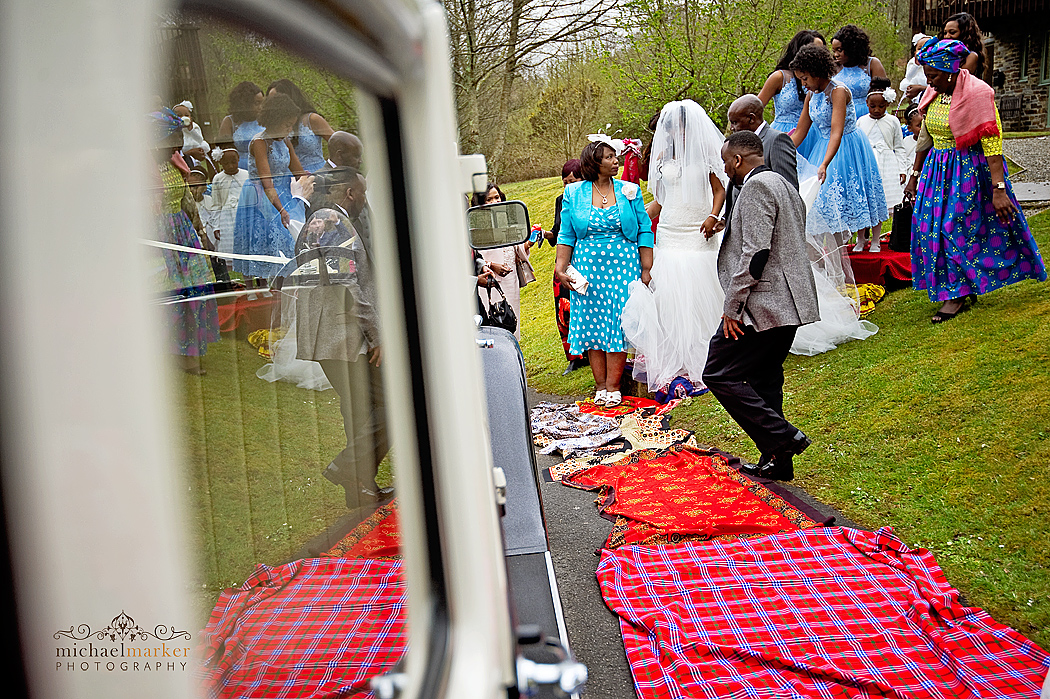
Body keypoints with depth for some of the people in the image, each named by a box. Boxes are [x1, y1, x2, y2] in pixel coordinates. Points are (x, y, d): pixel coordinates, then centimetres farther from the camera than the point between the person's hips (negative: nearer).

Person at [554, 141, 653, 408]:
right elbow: (567, 235, 7)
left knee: (619, 323, -4)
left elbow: (644, 231, 5)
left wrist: (646, 270, -1)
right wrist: (561, 268, -3)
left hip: (623, 265, 0)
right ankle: (600, 386, 10)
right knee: (592, 323, 1)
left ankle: (613, 387, 4)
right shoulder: (573, 193, 4)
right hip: (587, 267, 1)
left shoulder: (629, 191, 4)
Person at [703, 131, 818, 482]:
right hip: (788, 305, 10)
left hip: (763, 305, -10)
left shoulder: (757, 185, -12)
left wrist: (732, 305, -18)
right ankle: (777, 462, 19)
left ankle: (782, 437, -9)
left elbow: (755, 253, -21)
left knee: (719, 374, -7)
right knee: (764, 379, 15)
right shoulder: (784, 186, 21)